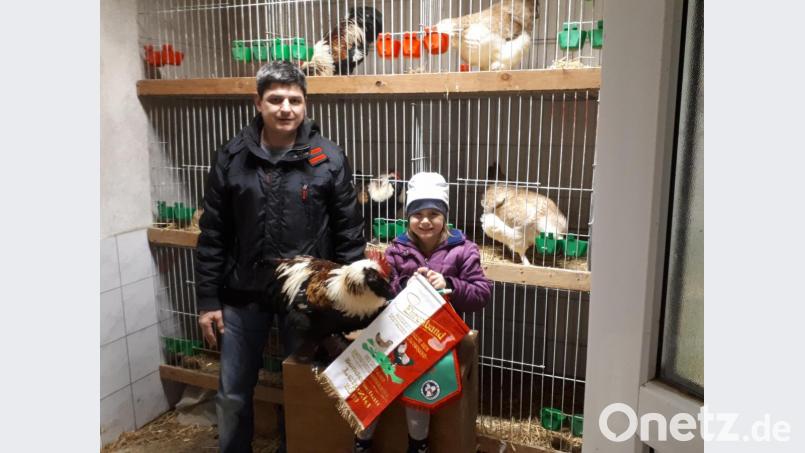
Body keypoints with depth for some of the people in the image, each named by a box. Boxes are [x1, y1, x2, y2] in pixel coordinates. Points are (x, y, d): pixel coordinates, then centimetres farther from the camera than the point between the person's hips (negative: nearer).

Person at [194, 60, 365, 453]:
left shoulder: (329, 160, -7)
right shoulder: (232, 157, -2)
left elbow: (349, 234, -3)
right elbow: (213, 235, 1)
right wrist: (207, 299, 0)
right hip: (244, 293, 2)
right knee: (232, 395, 13)